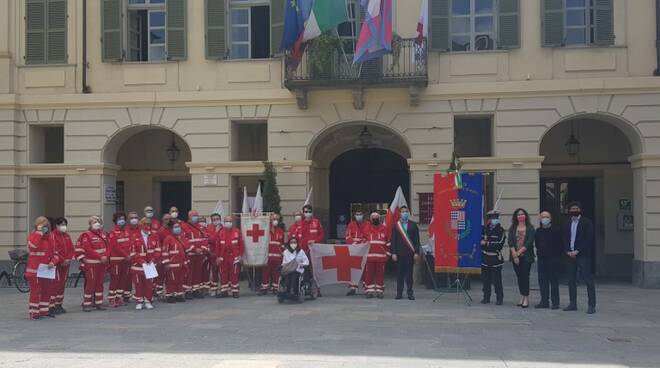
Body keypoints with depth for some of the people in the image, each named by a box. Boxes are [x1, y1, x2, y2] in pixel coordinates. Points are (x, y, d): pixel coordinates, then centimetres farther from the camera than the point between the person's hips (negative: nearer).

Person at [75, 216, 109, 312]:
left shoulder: (103, 234, 11)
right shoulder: (87, 235, -8)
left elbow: (108, 246, 9)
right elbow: (88, 249, -16)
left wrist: (106, 256, -9)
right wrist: (100, 257, -19)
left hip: (102, 262, 6)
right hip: (91, 263, -6)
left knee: (100, 283, 10)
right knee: (90, 283, -6)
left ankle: (98, 303, 16)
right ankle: (86, 304, 0)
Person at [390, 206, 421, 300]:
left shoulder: (413, 225, 7)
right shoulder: (396, 225, 7)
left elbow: (417, 240, 4)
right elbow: (393, 240, 4)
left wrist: (416, 253, -3)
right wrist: (393, 253, -4)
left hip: (410, 253, 0)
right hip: (399, 253, 0)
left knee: (409, 273, 2)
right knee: (400, 273, 1)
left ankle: (410, 293, 6)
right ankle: (399, 293, 6)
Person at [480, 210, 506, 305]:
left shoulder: (500, 230, -2)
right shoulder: (484, 229, 10)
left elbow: (500, 244, -10)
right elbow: (480, 240, 18)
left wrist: (487, 243, -12)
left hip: (496, 259, -4)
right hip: (485, 258, 4)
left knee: (497, 280, -4)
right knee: (485, 279, 8)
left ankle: (500, 298, 4)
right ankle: (486, 297, 18)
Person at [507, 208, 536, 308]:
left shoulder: (530, 228, 1)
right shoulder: (512, 228, 9)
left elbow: (529, 242, -7)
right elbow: (510, 242, 1)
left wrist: (519, 252, -11)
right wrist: (514, 254, -10)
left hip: (526, 256, -3)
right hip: (515, 256, 3)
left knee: (525, 276, -7)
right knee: (519, 277, 7)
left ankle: (526, 298, -4)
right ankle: (522, 297, 13)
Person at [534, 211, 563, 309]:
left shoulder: (556, 230, -4)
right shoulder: (538, 231, 10)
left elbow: (561, 244, -3)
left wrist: (558, 254, -4)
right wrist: (539, 251, 12)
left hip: (554, 258, -5)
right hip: (542, 259, 5)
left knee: (554, 281, -2)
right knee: (542, 280, 5)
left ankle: (555, 302, 3)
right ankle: (544, 301, 12)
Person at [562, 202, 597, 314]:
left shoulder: (587, 222, -2)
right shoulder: (567, 224, 16)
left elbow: (588, 239, -9)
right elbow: (565, 239, 14)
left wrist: (577, 251, -14)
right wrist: (568, 251, -4)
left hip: (583, 255, -6)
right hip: (571, 255, 6)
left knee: (588, 280, -7)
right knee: (571, 280, 8)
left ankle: (592, 305, -6)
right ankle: (573, 304, 16)